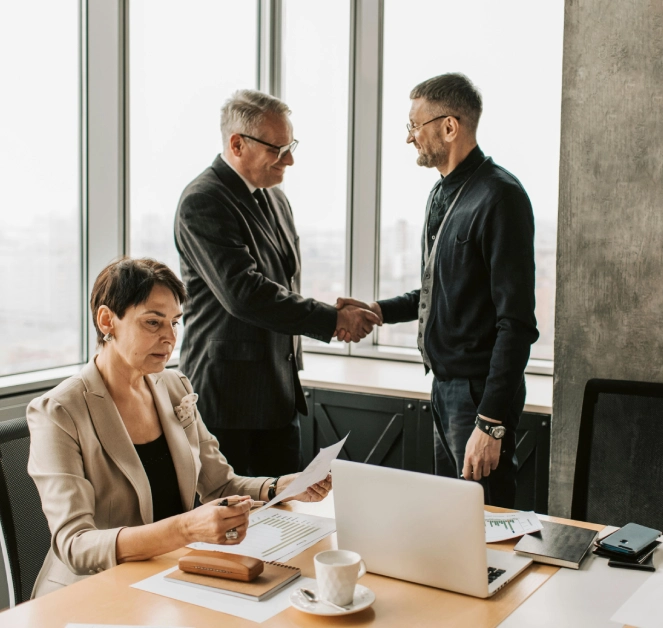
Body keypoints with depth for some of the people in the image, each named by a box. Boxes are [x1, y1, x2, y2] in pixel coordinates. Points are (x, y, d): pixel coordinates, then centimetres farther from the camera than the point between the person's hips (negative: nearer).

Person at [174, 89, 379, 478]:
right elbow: (243, 292, -25)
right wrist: (333, 320, -23)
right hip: (227, 396, -8)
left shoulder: (276, 199, 13)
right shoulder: (202, 202, -14)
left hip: (281, 392, 8)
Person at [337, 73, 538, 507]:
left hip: (480, 390, -9)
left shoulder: (498, 196, -18)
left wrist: (490, 423, -23)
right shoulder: (443, 193, 13)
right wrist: (378, 311, 9)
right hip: (445, 385, 9)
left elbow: (516, 322, -21)